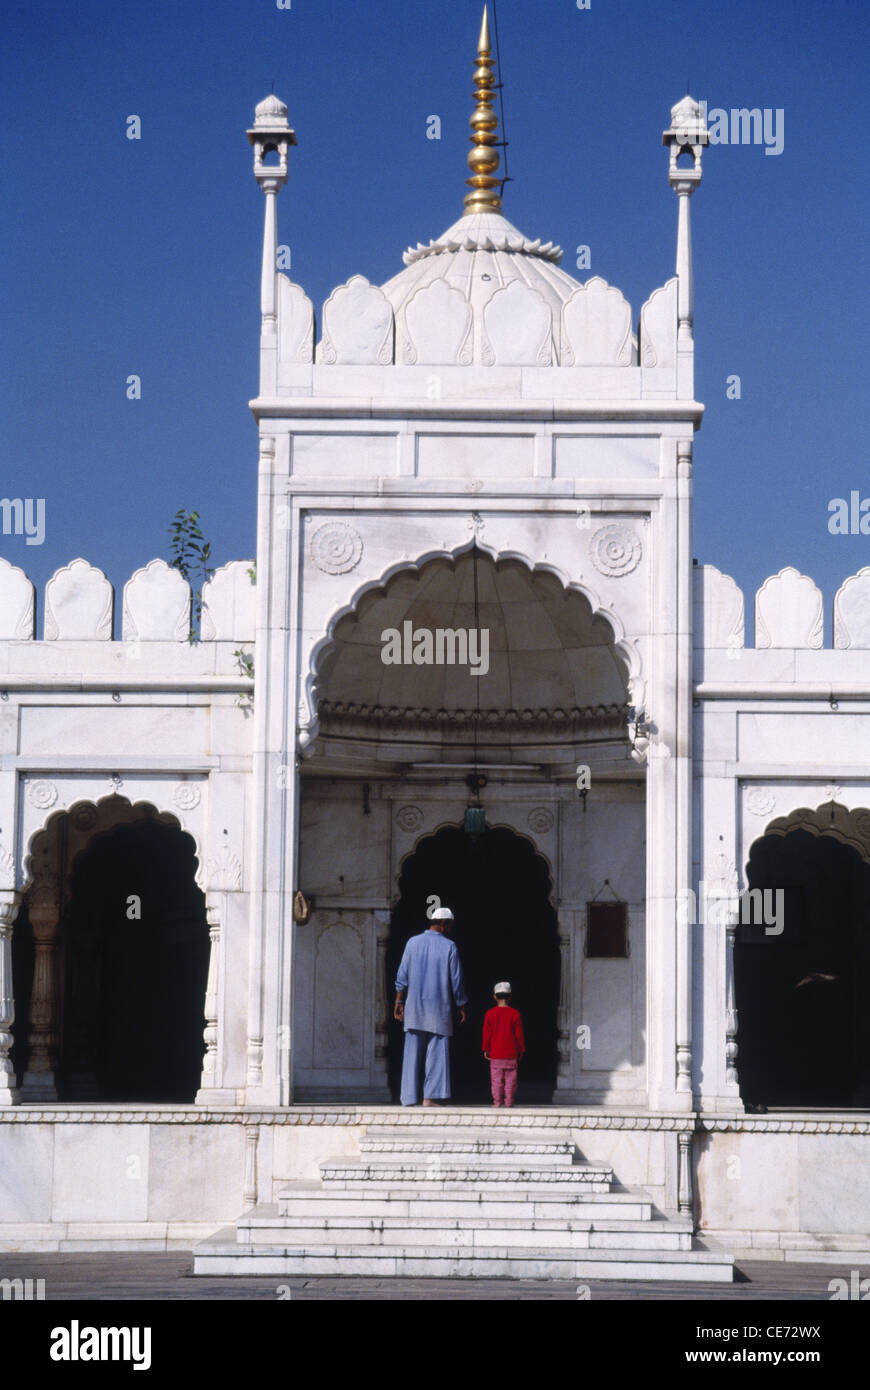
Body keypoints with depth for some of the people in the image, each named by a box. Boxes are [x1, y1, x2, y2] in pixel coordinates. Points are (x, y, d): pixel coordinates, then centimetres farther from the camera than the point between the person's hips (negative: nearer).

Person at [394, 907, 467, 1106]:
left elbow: (402, 976, 3)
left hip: (414, 1007, 3)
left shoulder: (413, 943, 3)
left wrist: (399, 1002, 10)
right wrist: (461, 1006, 7)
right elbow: (456, 981, -2)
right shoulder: (449, 946, -4)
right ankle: (431, 1096, -10)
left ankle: (409, 1097, 4)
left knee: (413, 1052, 5)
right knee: (437, 1052, -1)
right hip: (439, 1008, -3)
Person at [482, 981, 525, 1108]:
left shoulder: (490, 1014, -3)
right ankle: (509, 1102, 4)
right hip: (511, 1053, 0)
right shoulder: (514, 1014, -4)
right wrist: (521, 1050, 9)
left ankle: (497, 1101, 3)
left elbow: (487, 1033, 0)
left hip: (495, 1054, 0)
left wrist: (486, 1049, 9)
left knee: (496, 1079, 4)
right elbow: (519, 1033, 0)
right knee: (510, 1078, 4)